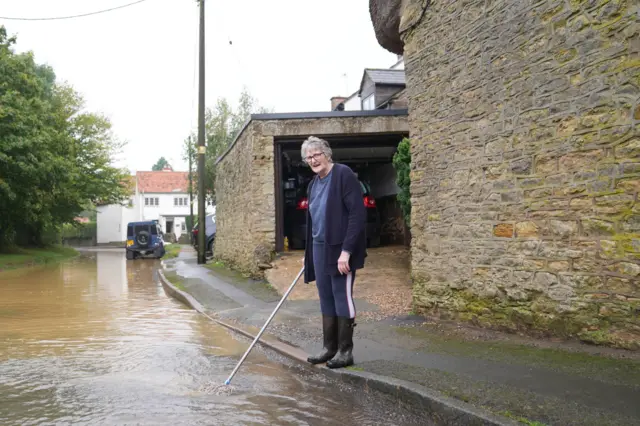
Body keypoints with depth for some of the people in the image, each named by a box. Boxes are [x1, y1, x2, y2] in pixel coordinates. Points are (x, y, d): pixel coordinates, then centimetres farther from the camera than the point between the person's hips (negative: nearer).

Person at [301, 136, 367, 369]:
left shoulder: (344, 174, -11)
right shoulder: (313, 184, 14)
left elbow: (358, 214, -17)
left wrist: (346, 250, -21)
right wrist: (309, 252, 18)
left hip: (339, 249, -8)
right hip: (319, 248, 8)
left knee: (342, 298, 0)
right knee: (326, 300, 12)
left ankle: (345, 351, 12)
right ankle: (329, 348, 23)